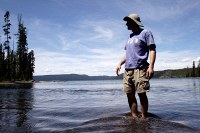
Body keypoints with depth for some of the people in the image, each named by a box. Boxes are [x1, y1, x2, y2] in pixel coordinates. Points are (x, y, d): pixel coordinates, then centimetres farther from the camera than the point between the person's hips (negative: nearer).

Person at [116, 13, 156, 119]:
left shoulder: (145, 33, 2)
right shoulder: (130, 37, 24)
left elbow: (152, 50, -5)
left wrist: (151, 66, -17)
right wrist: (120, 64, 15)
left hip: (140, 69, -7)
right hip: (127, 70, 7)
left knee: (141, 94, -6)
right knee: (130, 95, 5)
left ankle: (144, 119, 2)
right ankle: (134, 118, 12)